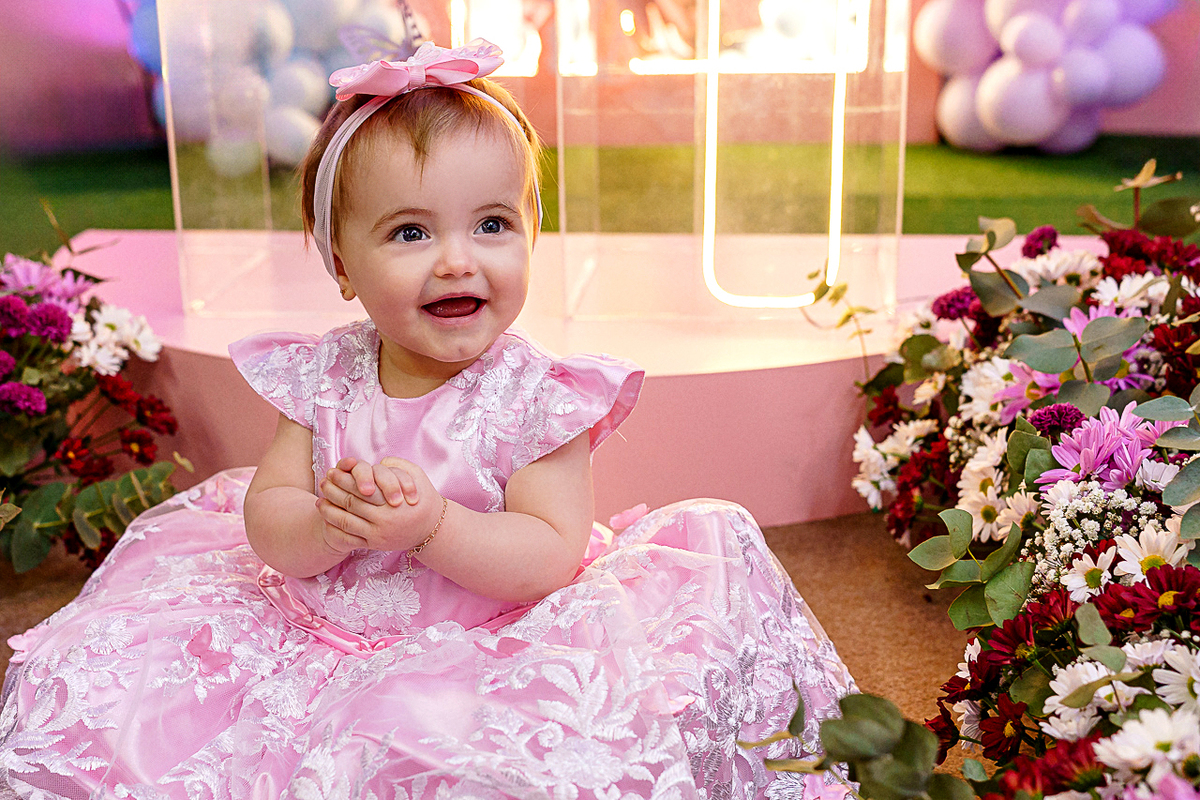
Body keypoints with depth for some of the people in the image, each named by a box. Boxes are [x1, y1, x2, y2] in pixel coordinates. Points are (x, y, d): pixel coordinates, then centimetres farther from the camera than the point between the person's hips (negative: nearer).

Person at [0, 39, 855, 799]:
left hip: (484, 648, -4)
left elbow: (551, 556, -17)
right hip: (318, 639, 4)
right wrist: (327, 526, -25)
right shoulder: (325, 377, -3)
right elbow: (266, 525, -2)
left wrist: (432, 525, -32)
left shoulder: (539, 394, -14)